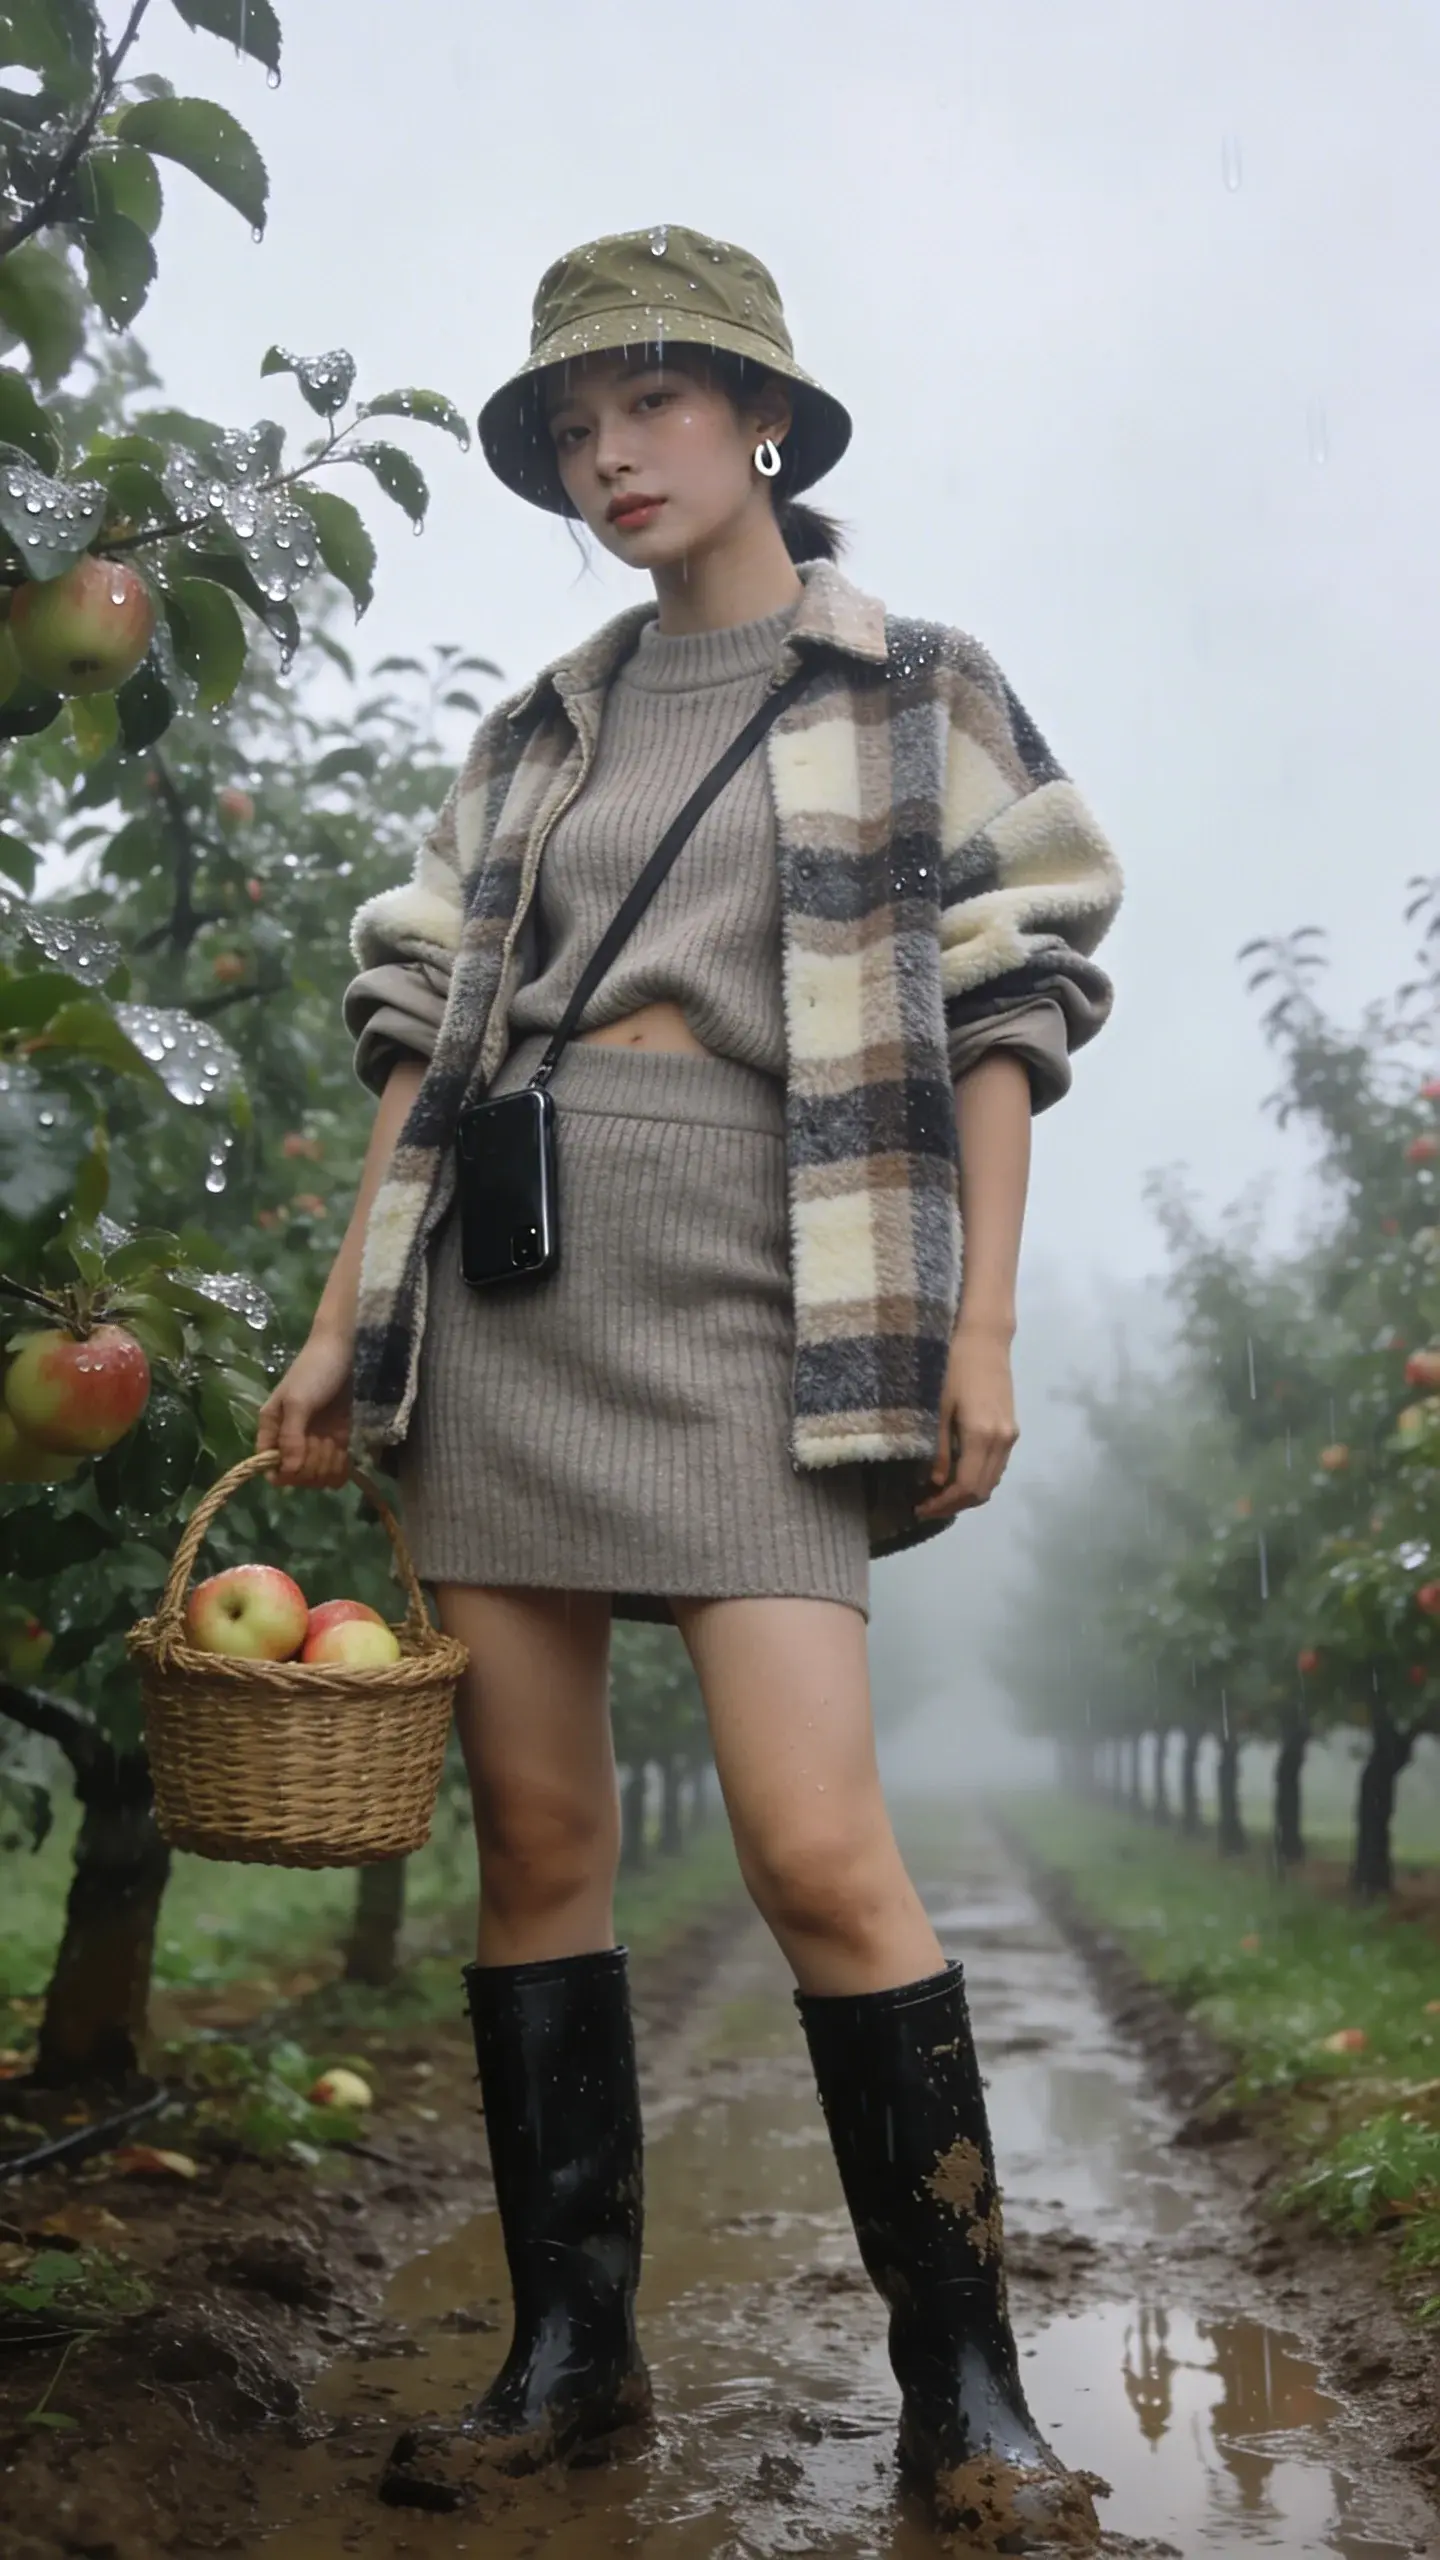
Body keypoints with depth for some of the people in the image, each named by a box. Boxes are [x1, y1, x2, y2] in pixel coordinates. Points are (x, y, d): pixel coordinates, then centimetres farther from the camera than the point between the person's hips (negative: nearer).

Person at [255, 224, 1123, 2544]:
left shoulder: (922, 689, 9)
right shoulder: (536, 732, 18)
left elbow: (1002, 1014, 3)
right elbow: (425, 1032, 15)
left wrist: (982, 1324, -6)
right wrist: (343, 1324, 8)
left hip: (756, 1287, -4)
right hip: (501, 1284, 4)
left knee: (819, 1848, -14)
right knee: (536, 1836, 4)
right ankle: (571, 2347, 16)